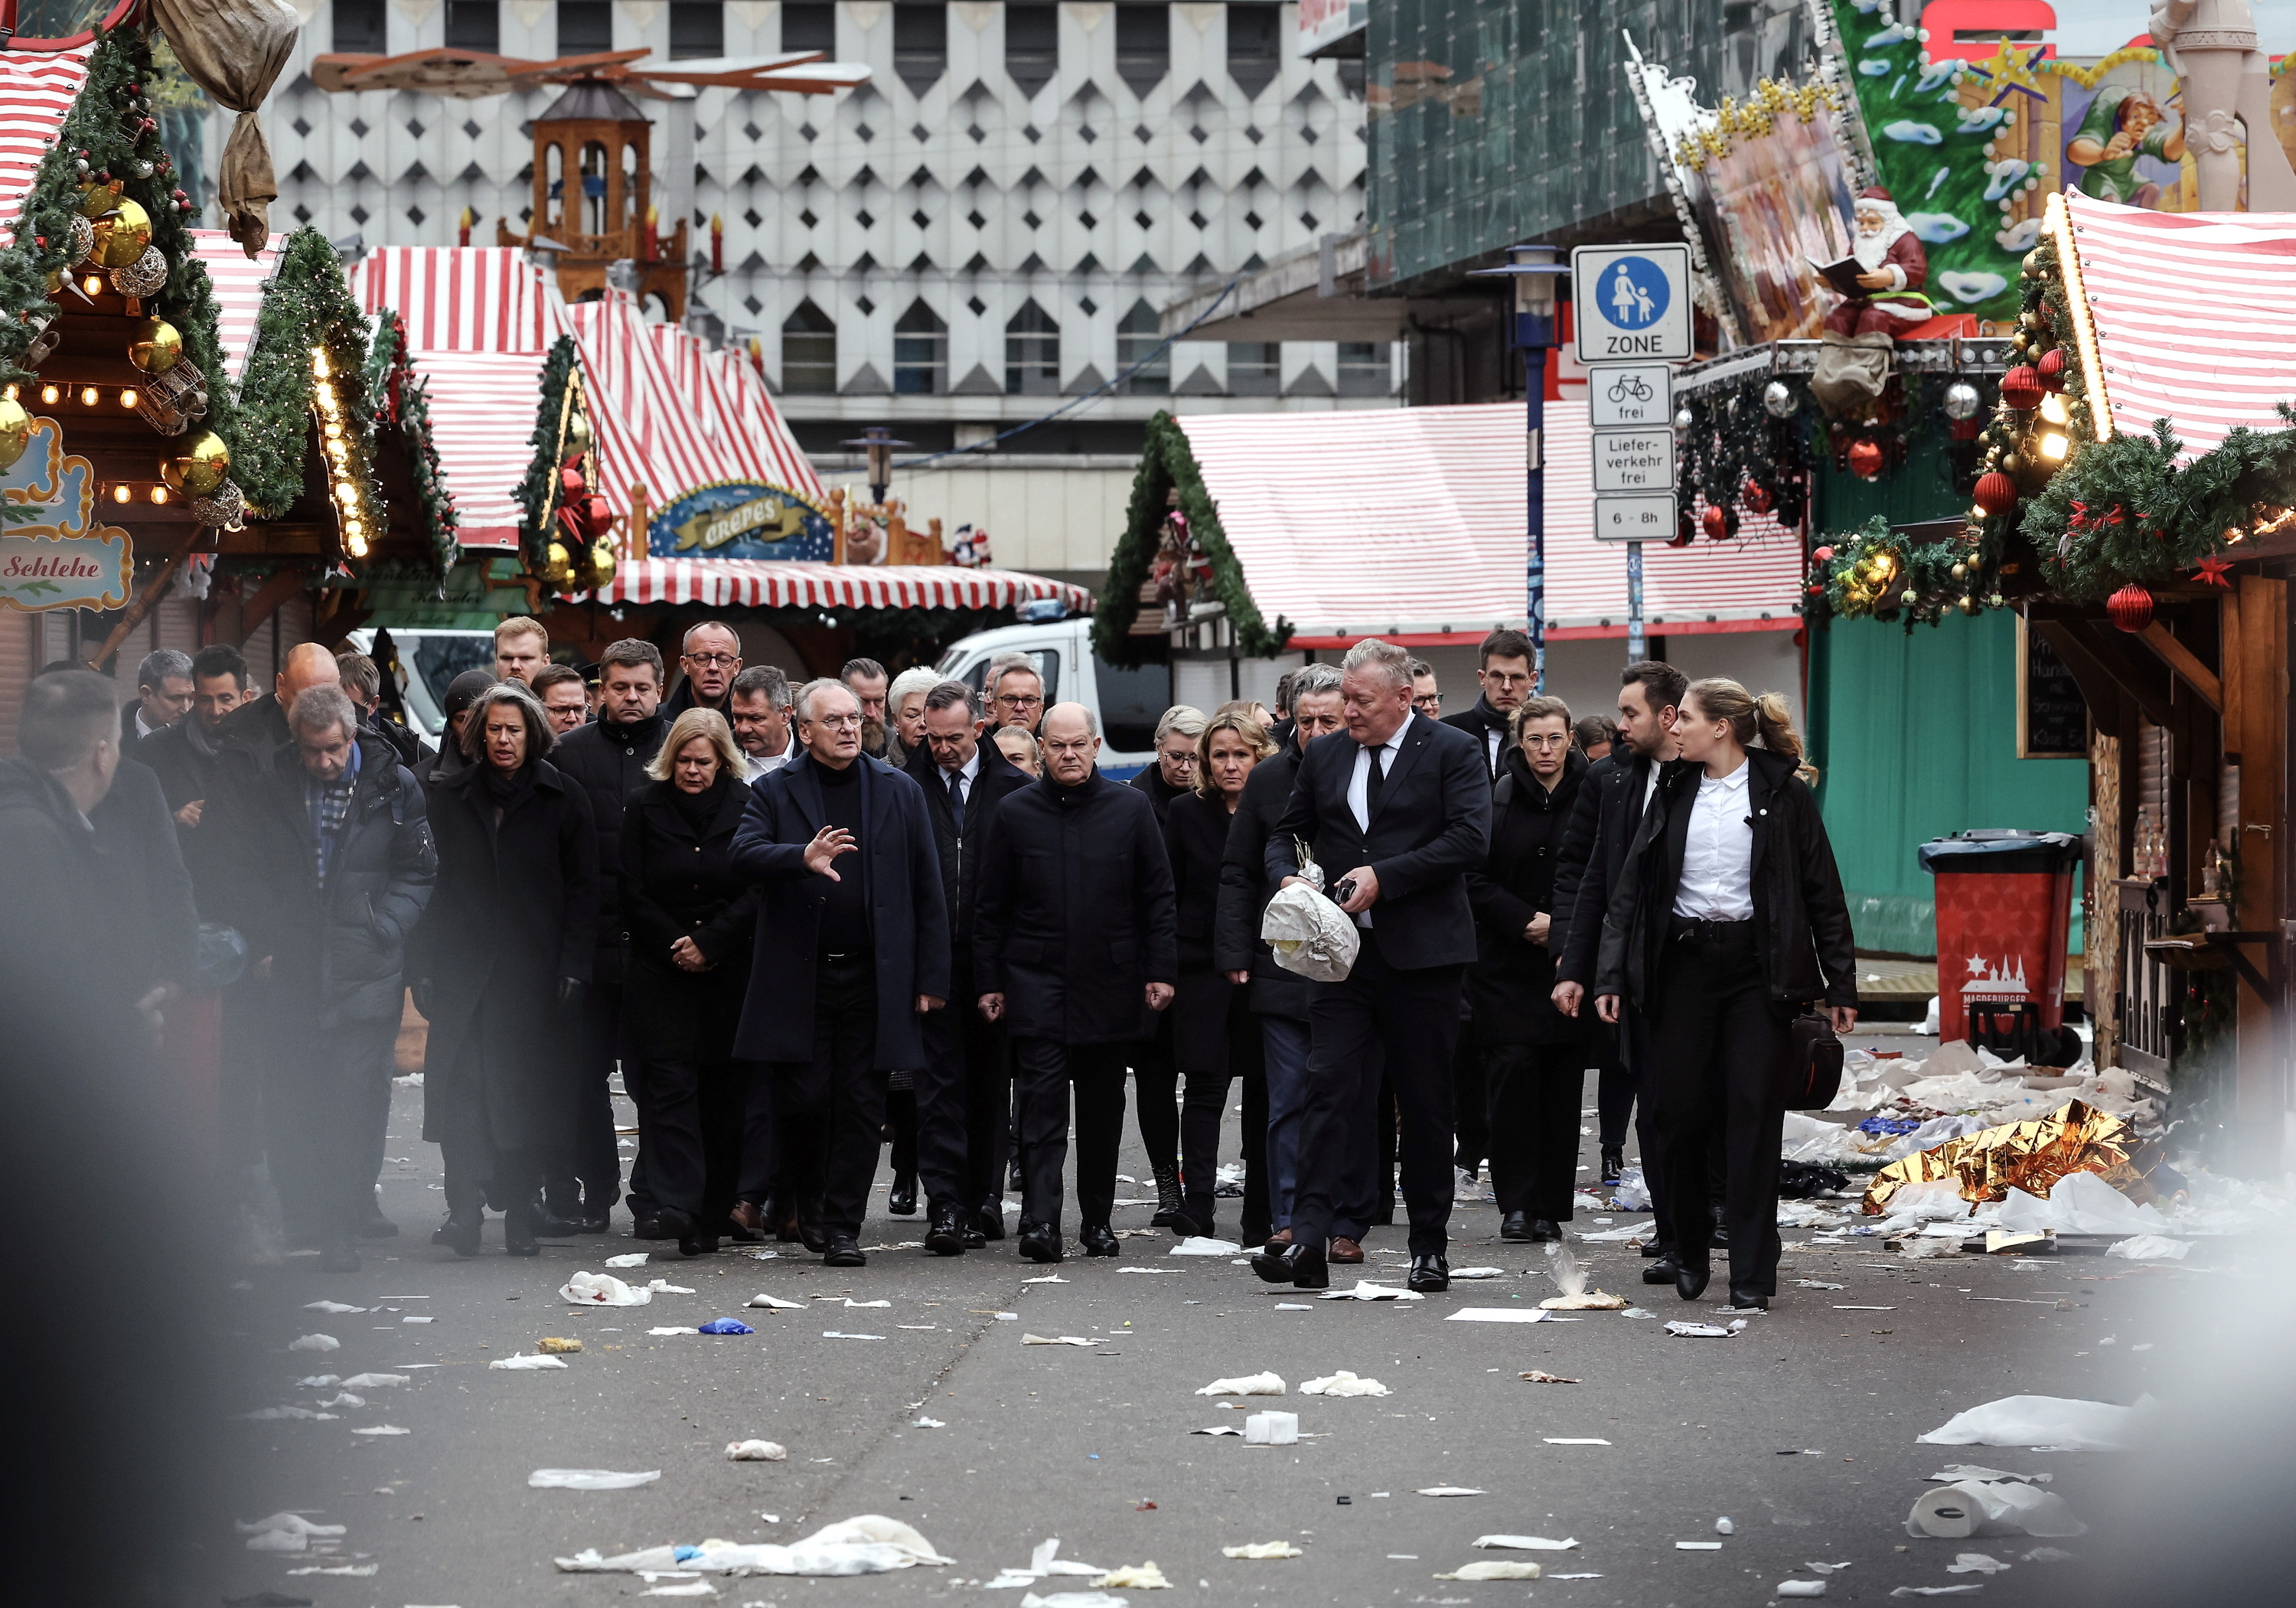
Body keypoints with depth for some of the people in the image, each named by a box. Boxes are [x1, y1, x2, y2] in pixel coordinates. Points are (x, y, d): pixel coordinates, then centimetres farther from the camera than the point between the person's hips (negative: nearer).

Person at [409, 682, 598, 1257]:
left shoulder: (563, 801, 6)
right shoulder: (448, 799, 10)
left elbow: (582, 889, 3)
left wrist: (573, 969, -5)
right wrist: (423, 966, -1)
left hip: (535, 972, -1)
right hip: (462, 968, 1)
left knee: (529, 1090, 0)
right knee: (461, 1085, -11)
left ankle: (519, 1215, 8)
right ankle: (465, 1208, -15)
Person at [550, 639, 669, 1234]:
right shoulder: (571, 753, 6)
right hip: (591, 938, 1)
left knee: (657, 1076, 4)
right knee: (583, 1073, 5)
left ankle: (654, 1197, 12)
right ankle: (589, 1196, 13)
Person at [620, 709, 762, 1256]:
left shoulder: (745, 807, 4)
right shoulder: (645, 807, 8)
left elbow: (757, 893, -1)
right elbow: (632, 893, 5)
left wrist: (709, 943, -9)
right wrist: (674, 946, -5)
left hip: (730, 971, 0)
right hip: (660, 973, 0)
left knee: (724, 1089, 0)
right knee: (670, 1082, -12)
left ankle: (713, 1215, 6)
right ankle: (677, 1205, -23)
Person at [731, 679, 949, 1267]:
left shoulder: (900, 793, 9)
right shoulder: (775, 792, 5)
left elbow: (927, 891, 8)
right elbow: (744, 854, -12)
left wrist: (931, 977, 2)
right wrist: (803, 857, -33)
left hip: (873, 978, 1)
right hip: (799, 978, -1)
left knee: (861, 1107, 0)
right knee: (804, 1100, -1)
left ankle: (842, 1225, 8)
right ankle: (811, 1204, 23)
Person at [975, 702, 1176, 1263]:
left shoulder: (1131, 808, 5)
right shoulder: (1015, 813, 4)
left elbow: (1157, 897, 6)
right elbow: (990, 906, 7)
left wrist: (1161, 971, -1)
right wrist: (989, 981, 2)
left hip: (1110, 982, 1)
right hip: (1036, 980, -1)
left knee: (1103, 1106, 9)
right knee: (1042, 1100, -11)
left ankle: (1098, 1218, 19)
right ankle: (1040, 1221, -17)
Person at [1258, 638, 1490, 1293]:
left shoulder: (1452, 751, -3)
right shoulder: (1324, 755, 12)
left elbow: (1469, 839, -13)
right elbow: (1286, 832, 21)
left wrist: (1384, 877, -17)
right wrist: (1287, 877, -1)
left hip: (1422, 954, -3)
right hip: (1345, 950, 3)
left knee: (1426, 1103, 5)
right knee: (1327, 1087, -8)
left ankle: (1428, 1247, 15)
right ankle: (1308, 1240, -14)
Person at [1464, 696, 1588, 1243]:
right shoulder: (1497, 798, 1)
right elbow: (1476, 880, 1)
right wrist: (1525, 920, -11)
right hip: (1507, 965, 0)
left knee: (1561, 1085, 1)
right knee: (1514, 1072, -10)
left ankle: (1550, 1207, 8)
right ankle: (1517, 1203, -3)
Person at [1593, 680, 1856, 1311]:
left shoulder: (1783, 792, -1)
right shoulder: (1674, 791, 9)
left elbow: (1822, 892, 1)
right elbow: (1631, 886, 8)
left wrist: (1840, 985, -2)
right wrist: (1611, 974, 0)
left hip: (1756, 967, -3)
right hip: (1683, 962, 3)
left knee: (1753, 1111, -7)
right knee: (1680, 1109, 0)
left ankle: (1752, 1271, -2)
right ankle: (1690, 1252, 19)